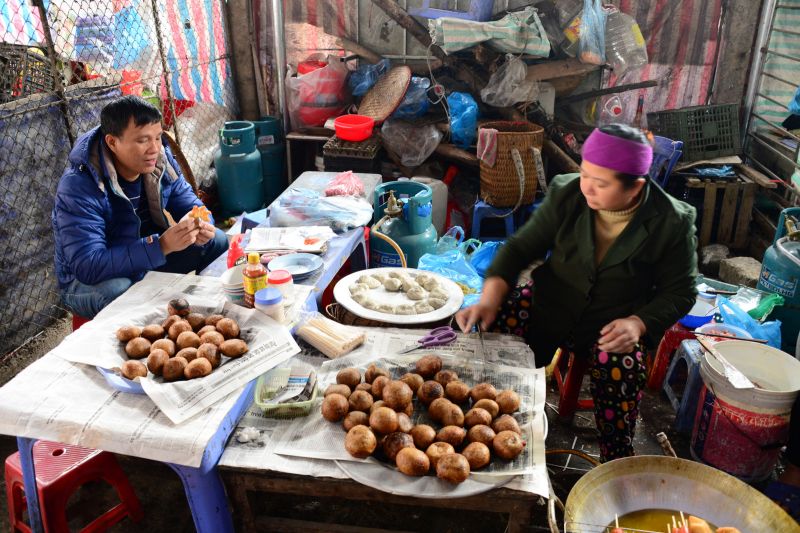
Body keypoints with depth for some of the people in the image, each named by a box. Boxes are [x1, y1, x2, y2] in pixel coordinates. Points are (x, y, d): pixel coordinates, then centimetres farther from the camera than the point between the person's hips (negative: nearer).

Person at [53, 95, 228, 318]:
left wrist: (199, 224, -25)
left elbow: (188, 202, 2)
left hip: (150, 262, 6)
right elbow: (87, 266, -36)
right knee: (118, 290, -40)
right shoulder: (78, 186, -30)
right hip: (87, 281, -6)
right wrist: (161, 246, -45)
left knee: (218, 241, -6)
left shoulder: (161, 159, -10)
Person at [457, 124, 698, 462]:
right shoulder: (566, 195, -9)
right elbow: (521, 247, -5)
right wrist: (490, 300, -21)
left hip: (614, 325, -1)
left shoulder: (672, 223, -13)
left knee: (621, 371, -31)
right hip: (548, 306, 2)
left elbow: (680, 292, -2)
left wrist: (638, 324, -22)